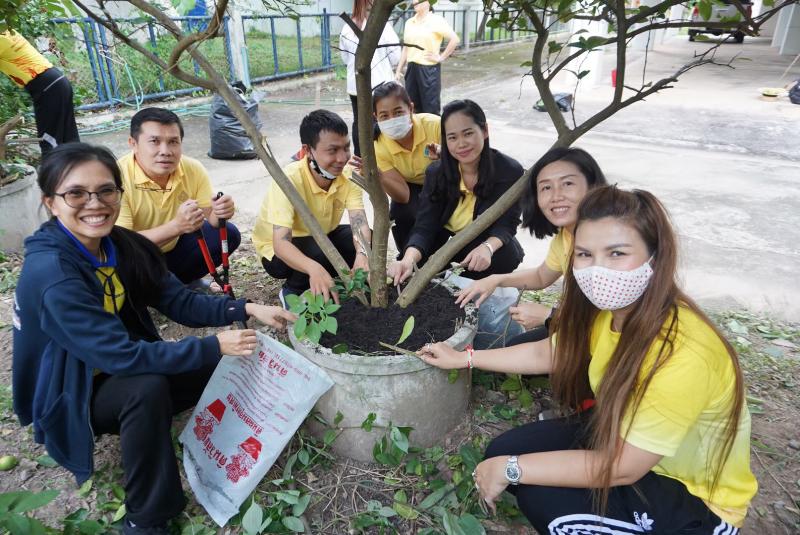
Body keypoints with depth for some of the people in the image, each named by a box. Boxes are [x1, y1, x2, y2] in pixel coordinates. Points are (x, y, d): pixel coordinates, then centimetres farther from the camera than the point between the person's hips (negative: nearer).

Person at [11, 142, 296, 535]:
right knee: (148, 387, -36)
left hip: (119, 377, 7)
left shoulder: (122, 244, -8)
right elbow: (120, 356, -34)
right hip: (70, 398, -6)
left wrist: (247, 308, -21)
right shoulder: (50, 273, -31)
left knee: (225, 366, -6)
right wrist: (213, 346, -32)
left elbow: (180, 302, -8)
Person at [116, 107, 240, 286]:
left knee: (228, 234, -9)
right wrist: (176, 226, -44)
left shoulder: (193, 169, -14)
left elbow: (210, 215, -8)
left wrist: (219, 213, -34)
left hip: (172, 248, 5)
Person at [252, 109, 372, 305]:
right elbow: (280, 243, -41)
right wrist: (314, 268, -61)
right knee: (320, 251, -35)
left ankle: (326, 281, 3)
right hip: (280, 251, -5)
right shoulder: (289, 179, -32)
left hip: (322, 238, 5)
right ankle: (293, 292, -6)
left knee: (369, 242, -19)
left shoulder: (348, 175, -18)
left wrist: (363, 253, -53)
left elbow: (359, 223, -30)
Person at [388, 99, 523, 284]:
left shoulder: (510, 170, -20)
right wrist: (408, 260, -44)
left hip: (494, 251, -1)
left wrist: (487, 247, -43)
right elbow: (424, 227, -22)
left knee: (505, 256, -34)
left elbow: (506, 224, -18)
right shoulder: (436, 172, -15)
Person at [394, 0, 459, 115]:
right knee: (412, 107, 10)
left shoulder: (437, 21, -6)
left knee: (430, 109, -2)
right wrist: (398, 70, 13)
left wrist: (441, 58, -10)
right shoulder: (409, 22, 12)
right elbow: (406, 48, 16)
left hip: (429, 69, -6)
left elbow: (455, 40, -11)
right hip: (412, 68, 6)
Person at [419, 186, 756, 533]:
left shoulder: (683, 354, -36)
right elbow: (547, 354, 6)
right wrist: (464, 358, 9)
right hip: (624, 438, 7)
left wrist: (511, 469, -24)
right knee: (505, 450, -4)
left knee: (539, 493, -23)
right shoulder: (604, 309, -13)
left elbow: (621, 468, -30)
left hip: (697, 496, -6)